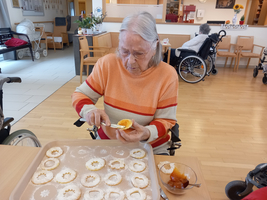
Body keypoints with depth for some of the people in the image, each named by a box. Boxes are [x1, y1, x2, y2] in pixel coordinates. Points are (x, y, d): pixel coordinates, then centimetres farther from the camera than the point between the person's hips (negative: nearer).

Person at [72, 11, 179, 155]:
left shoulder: (167, 76, -14)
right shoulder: (107, 64, -11)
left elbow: (166, 121, -6)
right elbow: (80, 95, 0)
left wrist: (147, 133, -27)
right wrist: (89, 110, -22)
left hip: (150, 147, 0)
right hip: (107, 141, 1)